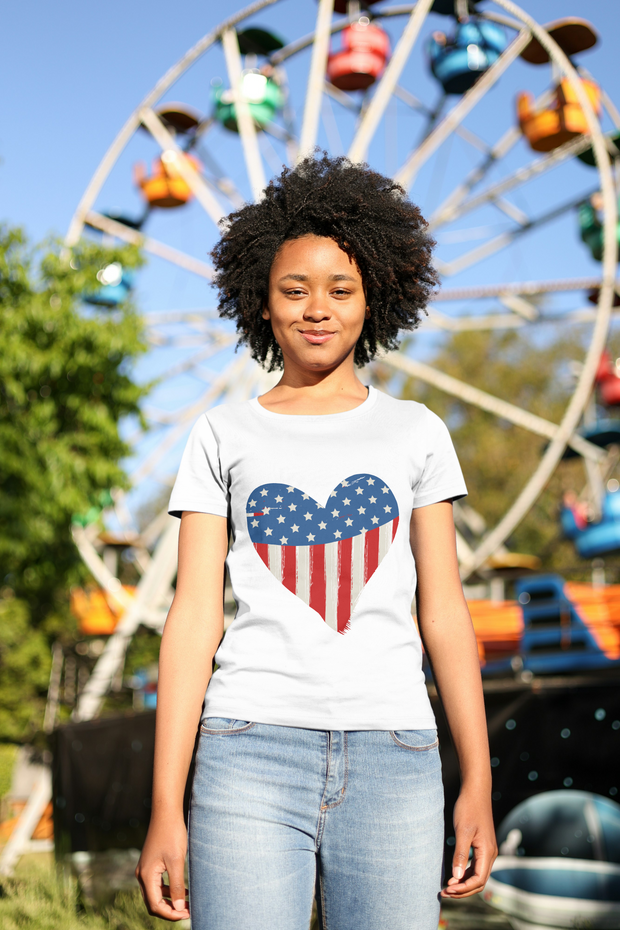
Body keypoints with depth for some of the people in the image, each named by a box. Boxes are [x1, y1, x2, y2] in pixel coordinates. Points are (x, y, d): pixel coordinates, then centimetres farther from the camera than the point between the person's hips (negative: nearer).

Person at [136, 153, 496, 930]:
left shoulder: (414, 433, 13)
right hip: (252, 750, -1)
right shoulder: (223, 437, 10)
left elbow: (443, 611, 11)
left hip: (392, 757, 1)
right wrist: (166, 806, -1)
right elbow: (194, 616, 4)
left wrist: (478, 781, 6)